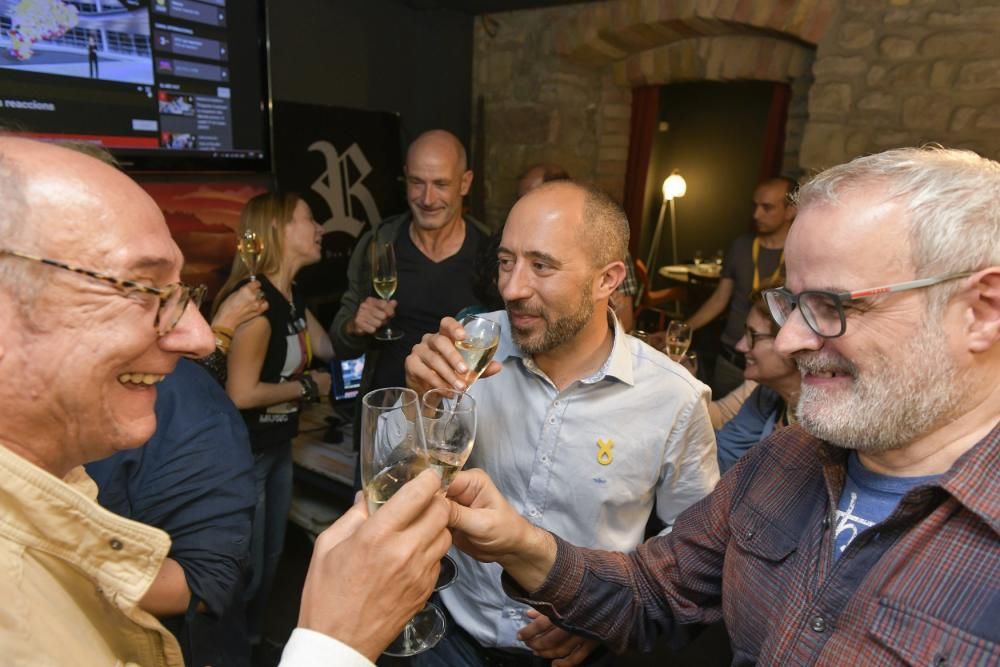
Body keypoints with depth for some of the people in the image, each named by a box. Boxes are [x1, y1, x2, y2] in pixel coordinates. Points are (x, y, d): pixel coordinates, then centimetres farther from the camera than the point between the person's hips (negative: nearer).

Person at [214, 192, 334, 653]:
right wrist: (309, 386, -15)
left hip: (278, 446, 9)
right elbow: (241, 393, -27)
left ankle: (252, 641, 46)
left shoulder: (292, 295, 4)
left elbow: (329, 349, 12)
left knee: (271, 557, 24)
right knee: (245, 569, 8)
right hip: (243, 454, -9)